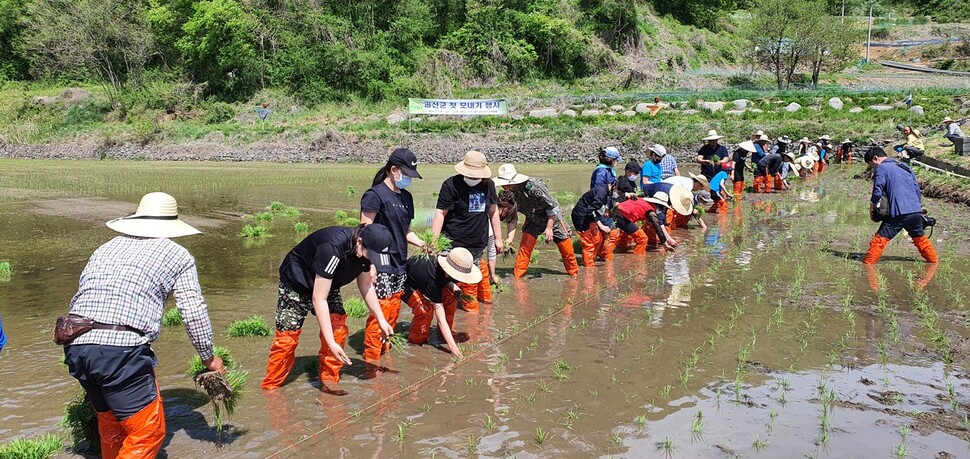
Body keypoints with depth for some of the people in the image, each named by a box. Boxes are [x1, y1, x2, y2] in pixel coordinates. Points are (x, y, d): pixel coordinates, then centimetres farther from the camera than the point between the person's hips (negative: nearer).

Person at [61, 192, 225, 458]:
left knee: (109, 421, 25)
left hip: (75, 346, 7)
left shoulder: (106, 248, 23)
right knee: (148, 432, 4)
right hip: (122, 348, -6)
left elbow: (82, 295, 22)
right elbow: (194, 313, 6)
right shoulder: (177, 255, 9)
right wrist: (208, 358, 19)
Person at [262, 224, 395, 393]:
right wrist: (331, 344, -39)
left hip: (326, 284, 7)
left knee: (338, 330, -7)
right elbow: (318, 299, -39)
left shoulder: (366, 249, -18)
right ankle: (270, 387, 6)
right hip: (296, 283, -6)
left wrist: (381, 320, -4)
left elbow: (366, 286, 0)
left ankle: (329, 380, 5)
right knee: (287, 337, -8)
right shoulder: (333, 248, -42)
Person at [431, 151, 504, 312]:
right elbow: (440, 213, -11)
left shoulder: (488, 185, 7)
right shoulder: (451, 185, -9)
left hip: (479, 245, 5)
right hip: (455, 245, -4)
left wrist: (498, 238, 19)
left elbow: (493, 212, 17)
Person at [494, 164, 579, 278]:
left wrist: (549, 228, -21)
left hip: (553, 218, -4)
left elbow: (553, 206, -24)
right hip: (533, 220, 4)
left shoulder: (534, 187, -36)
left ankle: (574, 274, 25)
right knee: (524, 248, -11)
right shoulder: (510, 193, -17)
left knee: (567, 251, 4)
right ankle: (517, 277, -3)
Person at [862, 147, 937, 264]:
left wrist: (872, 205, 8)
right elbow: (917, 188, 23)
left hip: (898, 213, -7)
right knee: (919, 237, 25)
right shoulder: (904, 167, 22)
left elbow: (877, 191, -7)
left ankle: (868, 263, -12)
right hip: (916, 211, 7)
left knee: (880, 238, -6)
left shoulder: (881, 168, 0)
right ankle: (933, 260, 33)